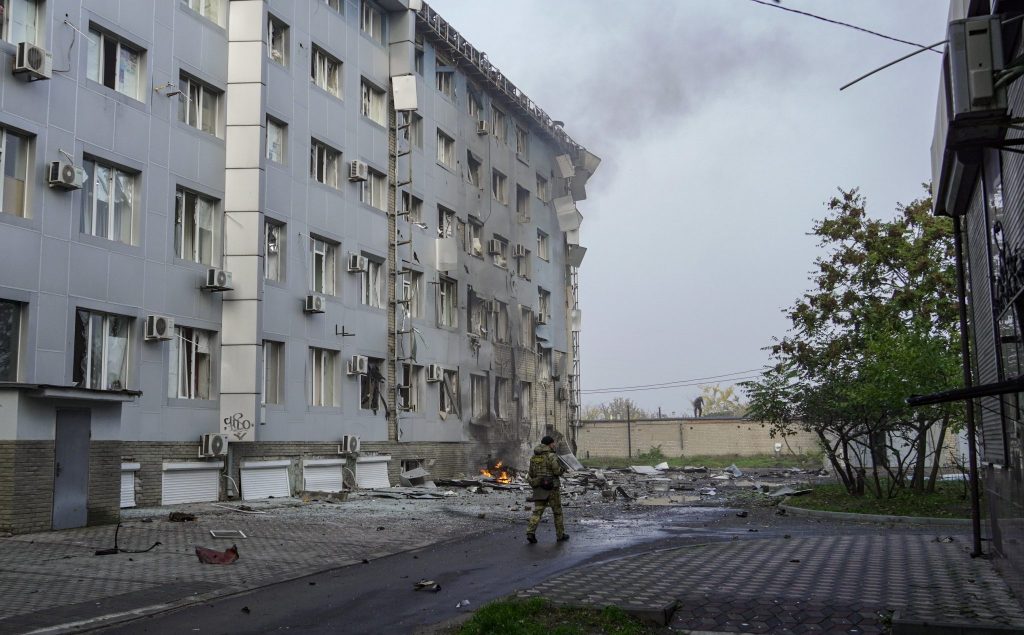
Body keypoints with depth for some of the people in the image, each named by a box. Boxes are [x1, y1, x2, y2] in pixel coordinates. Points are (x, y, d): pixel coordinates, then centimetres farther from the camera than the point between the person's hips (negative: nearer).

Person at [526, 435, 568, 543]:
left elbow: (531, 474, 10)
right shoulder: (551, 456, -13)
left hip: (539, 488, 5)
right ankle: (560, 534, 19)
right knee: (557, 511, 10)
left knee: (537, 511, 3)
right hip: (552, 487, -5)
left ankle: (530, 532, -14)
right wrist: (563, 469, 5)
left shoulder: (534, 456, 8)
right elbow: (557, 471, -17)